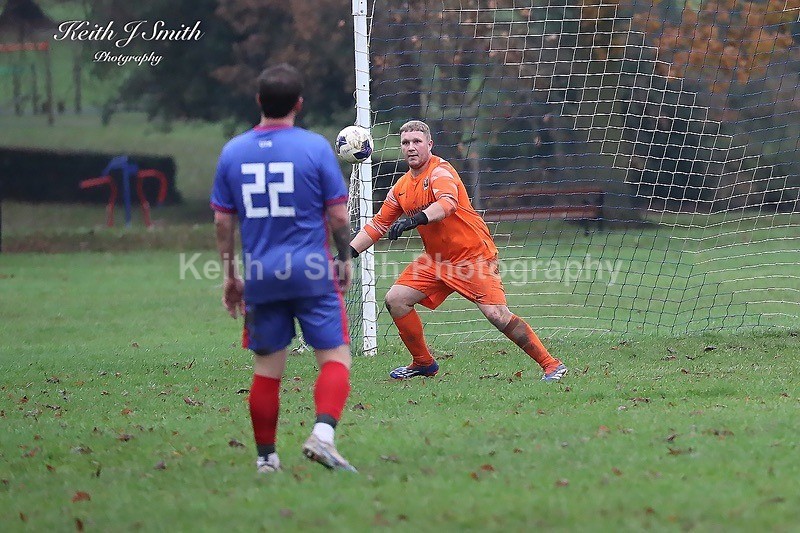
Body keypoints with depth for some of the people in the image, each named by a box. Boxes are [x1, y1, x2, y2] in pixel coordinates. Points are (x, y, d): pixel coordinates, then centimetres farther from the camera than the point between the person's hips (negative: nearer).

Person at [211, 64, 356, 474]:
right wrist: (345, 258, 12)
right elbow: (338, 214, -4)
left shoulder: (232, 152, 3)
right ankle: (323, 433, -20)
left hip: (259, 276, 3)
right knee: (335, 358, 2)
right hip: (312, 271, -3)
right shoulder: (315, 147, -6)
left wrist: (229, 275, 15)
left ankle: (266, 458, 14)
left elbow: (223, 220, 6)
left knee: (266, 370, 10)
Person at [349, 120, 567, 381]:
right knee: (395, 299, -2)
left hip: (474, 256, -8)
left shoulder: (440, 170, -16)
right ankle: (423, 363, 14)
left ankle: (551, 365, -10)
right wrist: (348, 252, 7)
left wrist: (416, 219, -52)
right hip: (436, 259, 8)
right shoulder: (401, 187, 8)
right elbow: (378, 225, 16)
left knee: (497, 314, -18)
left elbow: (447, 203, -36)